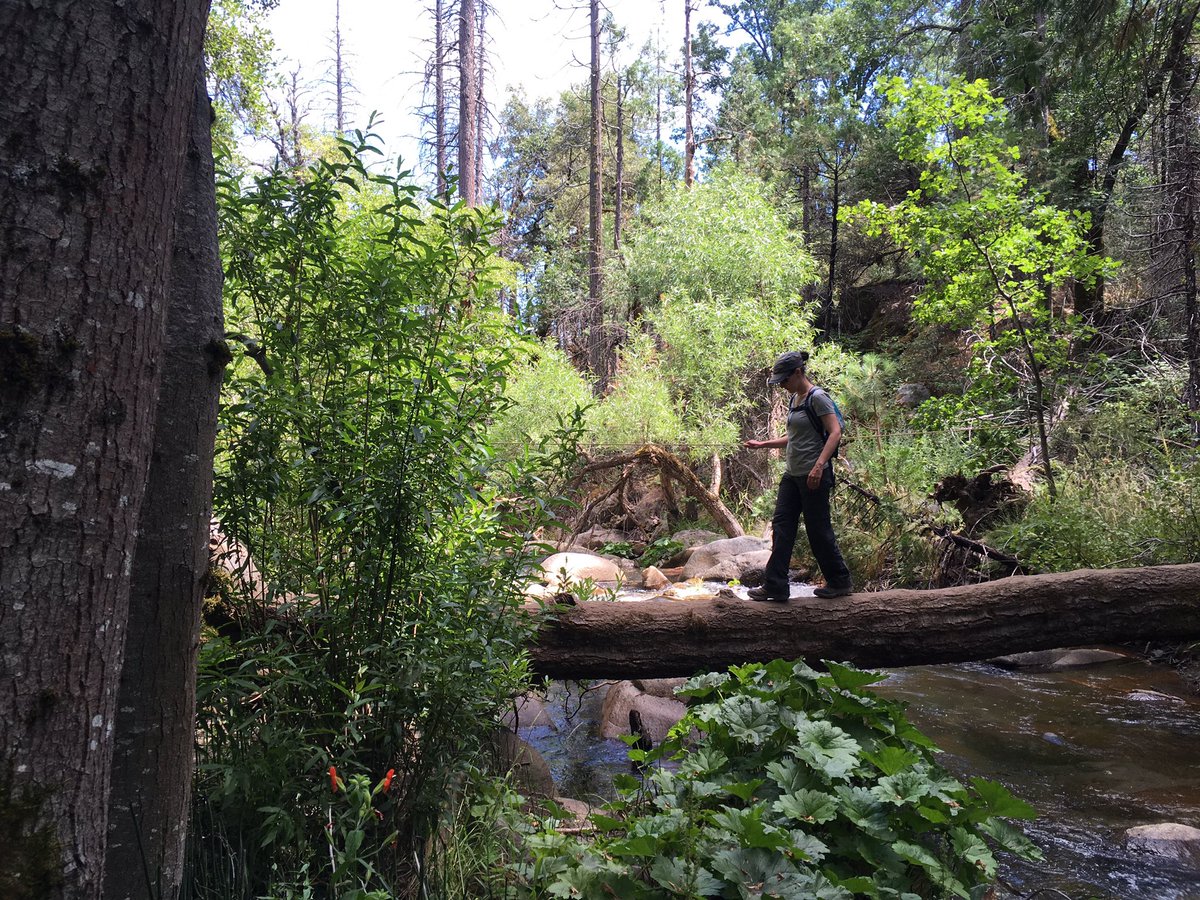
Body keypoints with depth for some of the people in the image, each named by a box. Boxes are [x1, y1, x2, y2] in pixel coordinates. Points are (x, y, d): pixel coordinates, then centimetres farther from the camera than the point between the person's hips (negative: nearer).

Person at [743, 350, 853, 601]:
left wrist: (819, 465, -27)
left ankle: (840, 582, 16)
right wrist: (763, 444, 20)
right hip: (793, 474, 9)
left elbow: (835, 432, -18)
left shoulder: (817, 397, -11)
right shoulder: (794, 399, 15)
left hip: (814, 475, -9)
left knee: (818, 529, -1)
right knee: (781, 526, 4)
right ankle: (775, 586, 6)